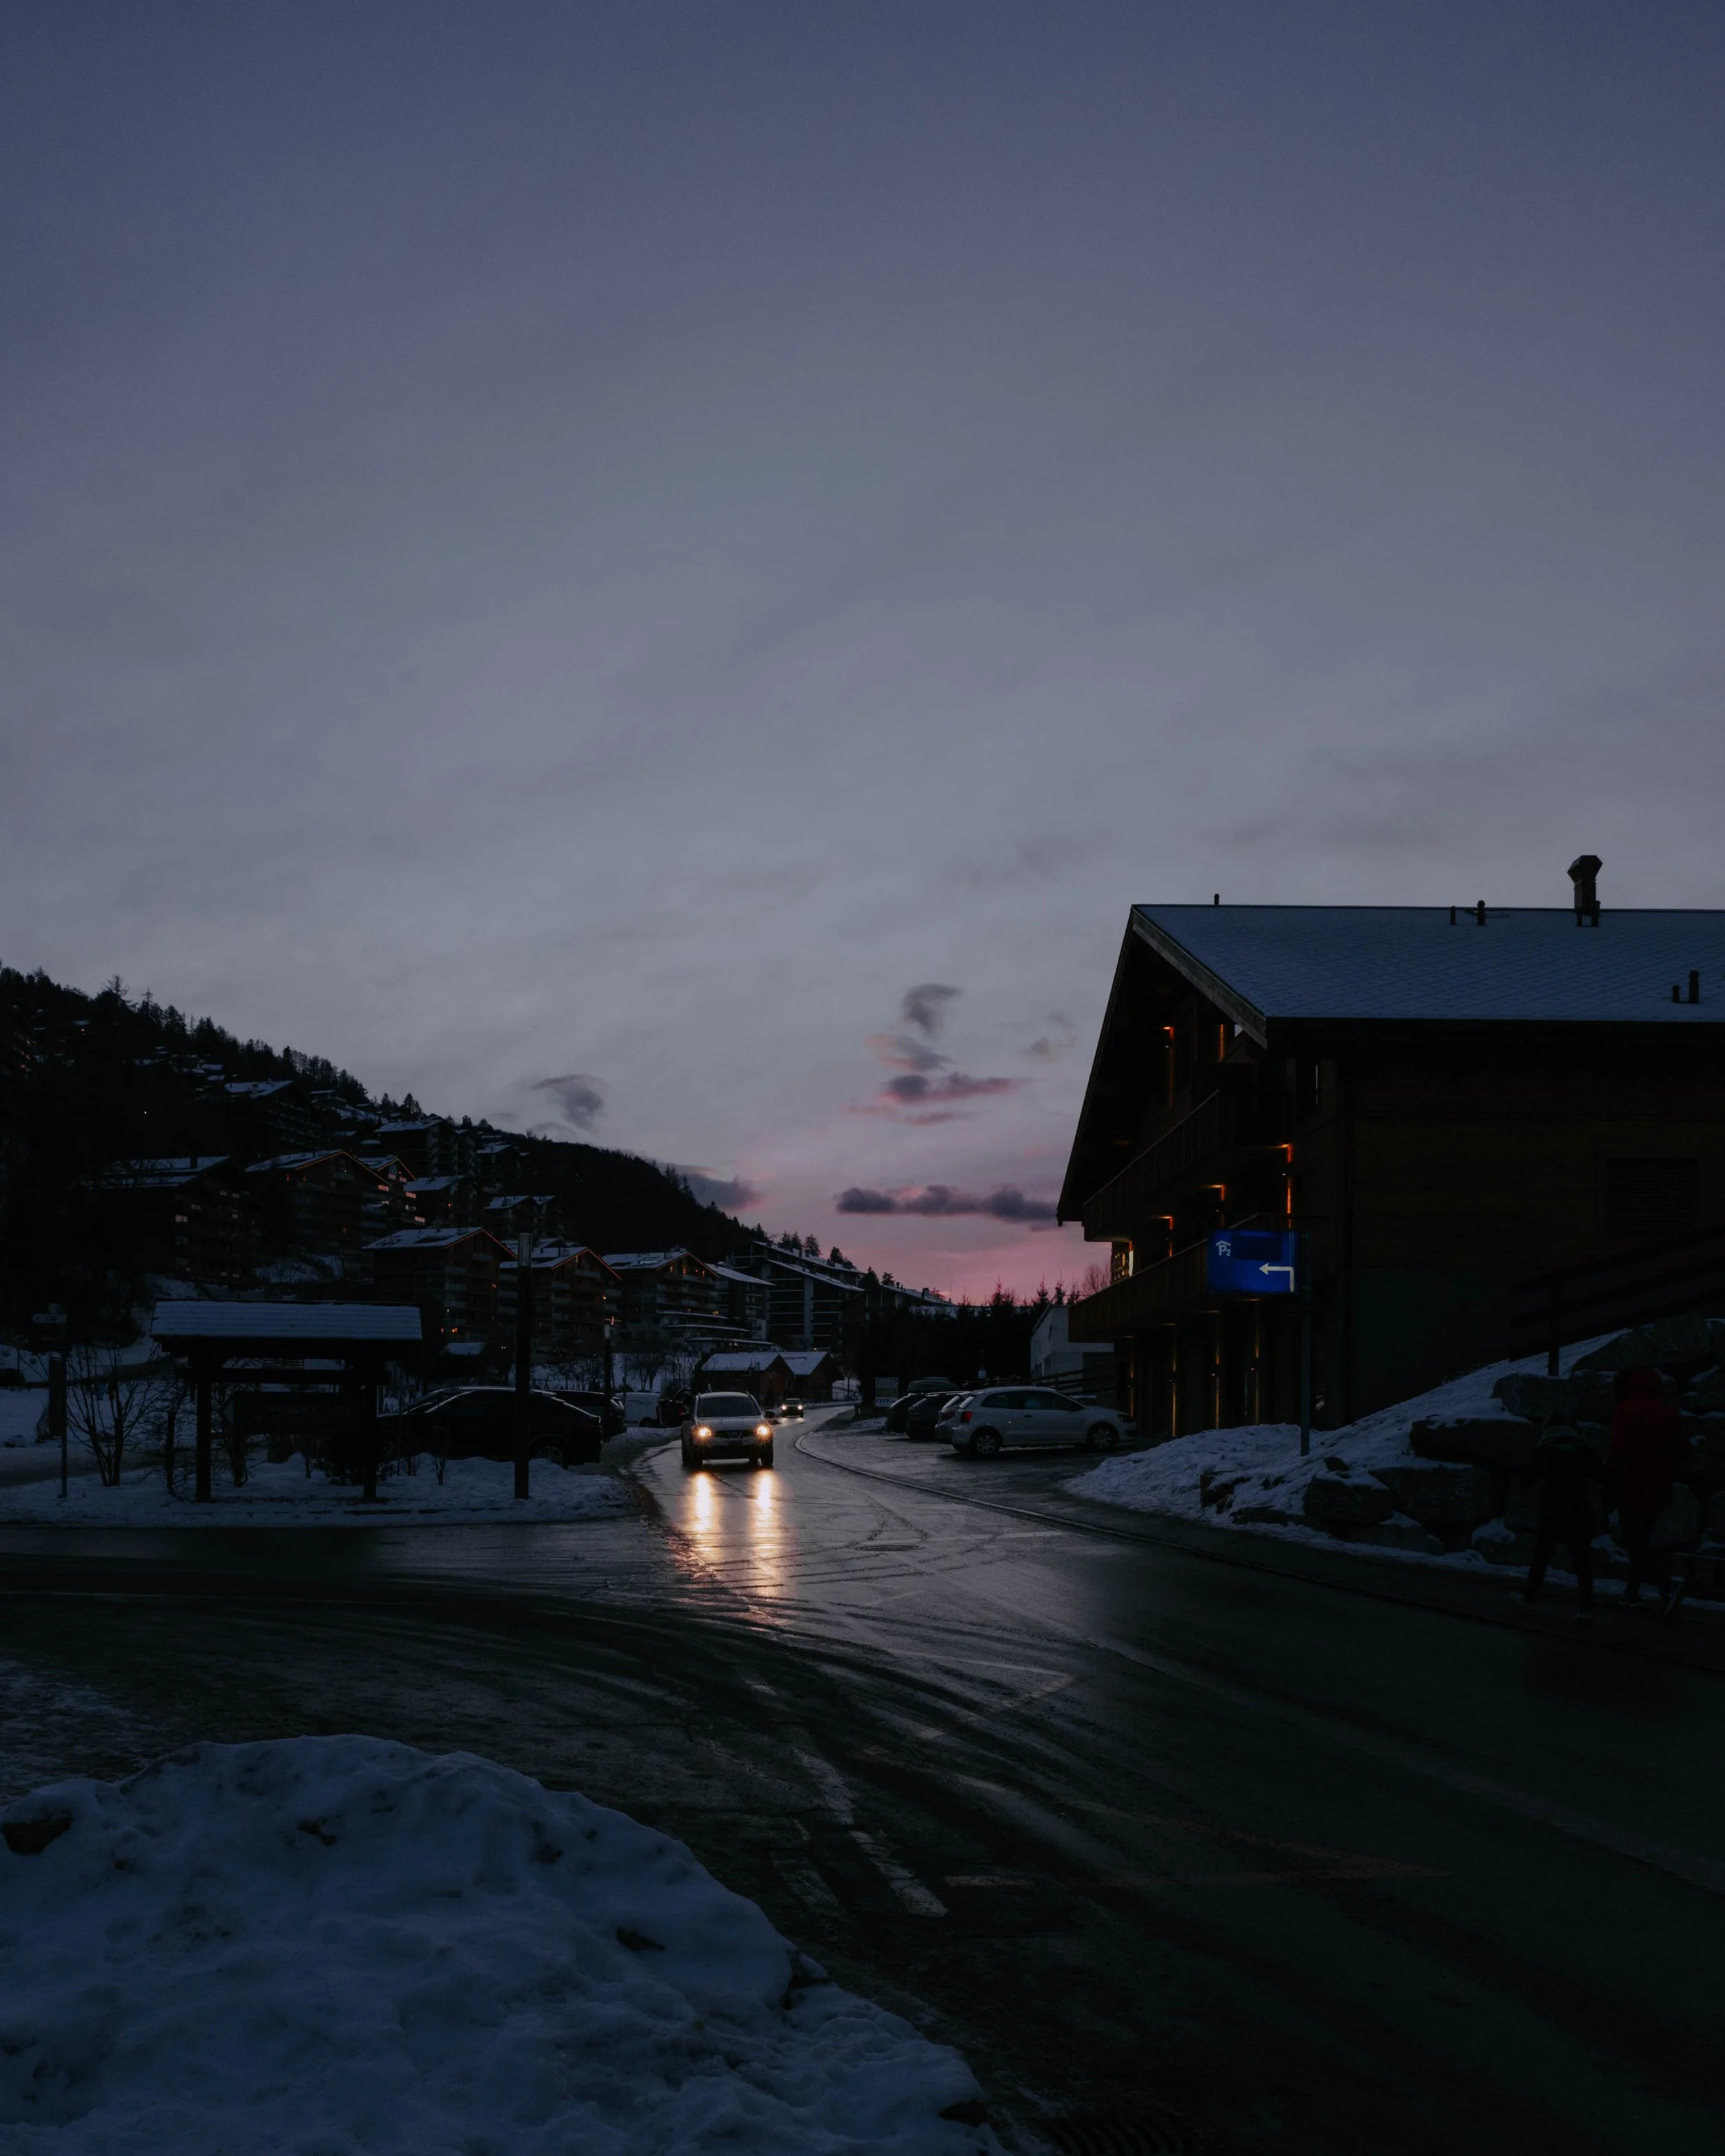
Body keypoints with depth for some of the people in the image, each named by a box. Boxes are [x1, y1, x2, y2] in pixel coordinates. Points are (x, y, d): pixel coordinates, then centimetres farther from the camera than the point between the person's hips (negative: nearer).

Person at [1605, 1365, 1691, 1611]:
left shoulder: (1626, 1412, -12)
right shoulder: (1670, 1413, 8)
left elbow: (1617, 1451, -19)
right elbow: (1683, 1450, 11)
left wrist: (1610, 1479, -6)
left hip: (1632, 1489, -7)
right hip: (1659, 1490, 7)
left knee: (1636, 1542, -4)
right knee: (1641, 1540, 18)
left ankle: (1668, 1583, -22)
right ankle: (1632, 1593, 20)